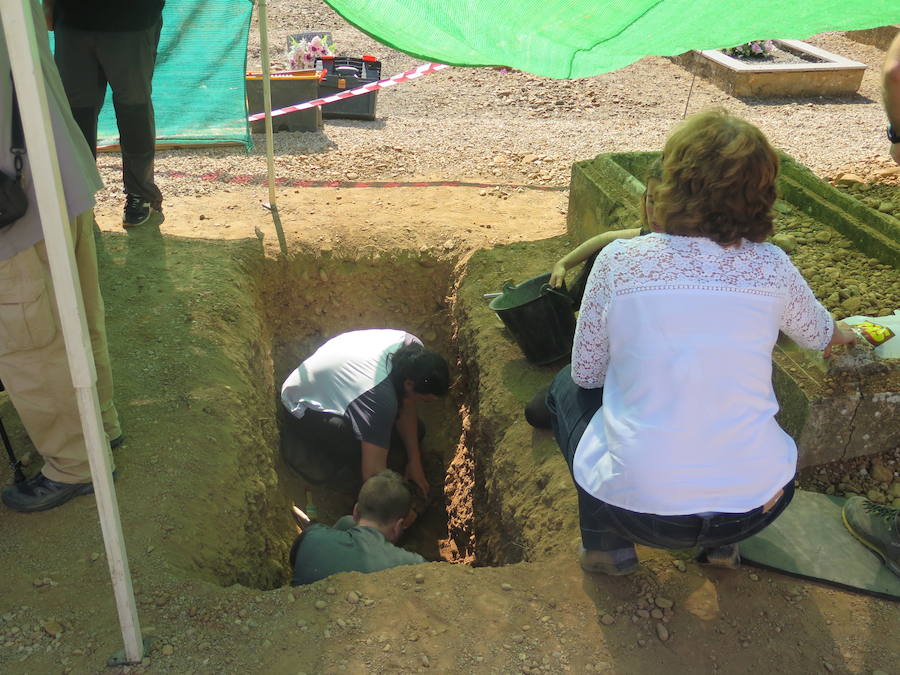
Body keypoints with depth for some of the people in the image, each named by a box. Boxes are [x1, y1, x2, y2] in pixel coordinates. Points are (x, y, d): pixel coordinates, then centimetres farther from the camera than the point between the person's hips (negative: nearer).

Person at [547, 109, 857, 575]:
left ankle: (606, 543, 19)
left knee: (567, 387, 23)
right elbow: (820, 335, 19)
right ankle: (722, 544, 26)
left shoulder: (619, 260, -11)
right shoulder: (771, 267, -3)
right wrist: (842, 336, 44)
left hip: (640, 510, -2)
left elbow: (587, 373, 1)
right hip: (757, 508, 3)